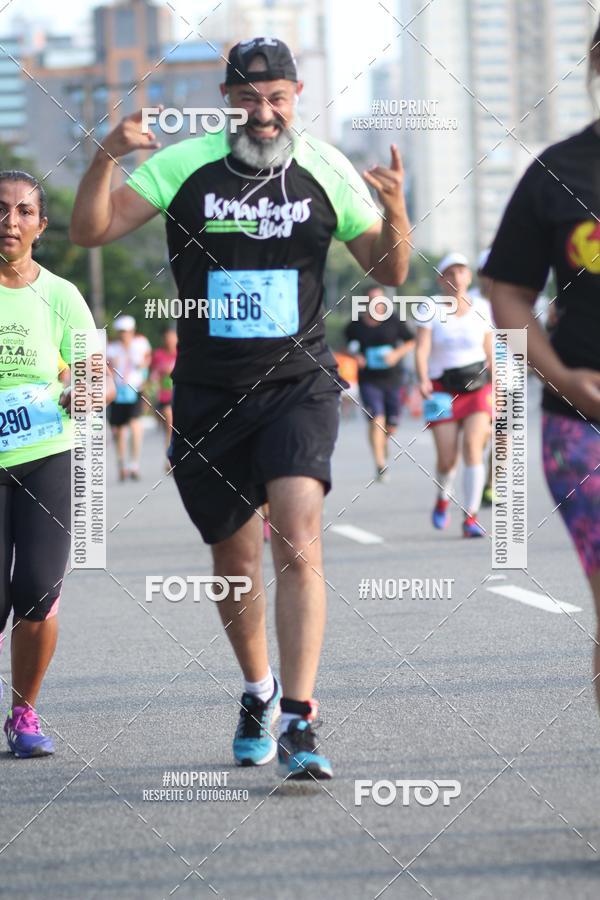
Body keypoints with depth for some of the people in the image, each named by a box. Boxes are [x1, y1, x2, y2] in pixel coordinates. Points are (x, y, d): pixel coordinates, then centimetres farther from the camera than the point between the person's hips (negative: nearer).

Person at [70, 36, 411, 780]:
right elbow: (90, 230, -8)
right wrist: (106, 158, -26)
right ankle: (258, 692, 37)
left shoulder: (325, 170, -1)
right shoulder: (183, 165, -4)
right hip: (208, 395, 1)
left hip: (297, 387, -1)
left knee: (298, 546, -19)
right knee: (235, 559, 13)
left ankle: (299, 721, -19)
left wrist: (394, 214, -17)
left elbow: (388, 271, 4)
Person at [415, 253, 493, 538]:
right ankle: (443, 498, 31)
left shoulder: (481, 310, 4)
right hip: (443, 391, -1)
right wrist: (423, 380, -30)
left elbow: (490, 355, 10)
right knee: (447, 459, -4)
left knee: (473, 444, -20)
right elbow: (422, 349, -12)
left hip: (477, 388, 1)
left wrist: (496, 395, 12)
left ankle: (471, 517, -18)